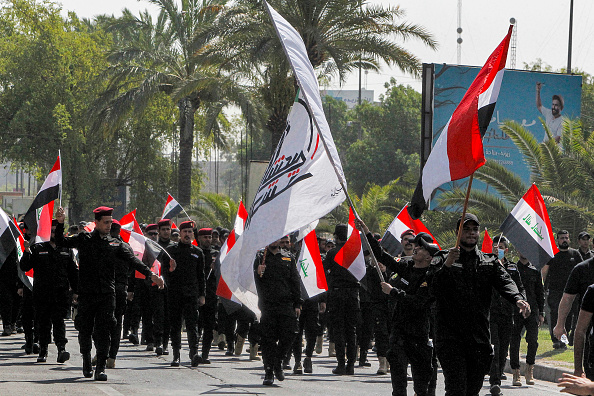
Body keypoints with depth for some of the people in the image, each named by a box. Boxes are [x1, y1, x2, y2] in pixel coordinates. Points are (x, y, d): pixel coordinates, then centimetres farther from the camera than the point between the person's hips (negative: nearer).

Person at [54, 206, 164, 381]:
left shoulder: (116, 244, 11)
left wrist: (150, 274, -9)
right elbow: (61, 243, 5)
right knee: (85, 330, 5)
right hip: (87, 293, 0)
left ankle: (101, 368, -5)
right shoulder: (84, 239, 7)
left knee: (103, 331, -7)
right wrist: (60, 224, -10)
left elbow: (132, 260, 3)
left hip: (107, 294, 0)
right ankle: (86, 362, 28)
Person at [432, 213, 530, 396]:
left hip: (480, 338, 4)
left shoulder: (489, 262, 14)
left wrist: (518, 299, -24)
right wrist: (447, 266, -24)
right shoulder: (444, 260, 5)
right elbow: (435, 290, -8)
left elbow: (505, 283, -2)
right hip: (451, 338, -4)